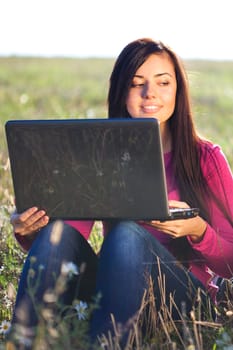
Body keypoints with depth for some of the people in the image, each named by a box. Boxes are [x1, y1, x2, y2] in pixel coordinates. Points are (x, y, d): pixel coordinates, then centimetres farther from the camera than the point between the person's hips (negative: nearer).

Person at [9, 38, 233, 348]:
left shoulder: (206, 158, 3)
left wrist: (198, 231, -21)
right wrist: (29, 232, -23)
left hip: (187, 299, -2)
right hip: (112, 291, 3)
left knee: (126, 233, -31)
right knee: (58, 229, -24)